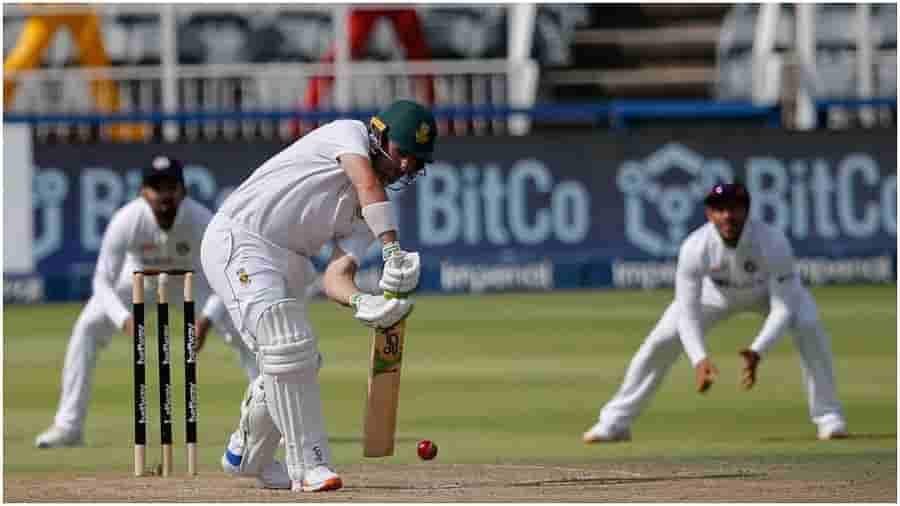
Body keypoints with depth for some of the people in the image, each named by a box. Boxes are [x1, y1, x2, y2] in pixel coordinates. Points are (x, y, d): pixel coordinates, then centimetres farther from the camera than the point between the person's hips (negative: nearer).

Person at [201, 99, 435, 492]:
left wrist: (363, 303, -24)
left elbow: (335, 276, -2)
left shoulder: (366, 212, 12)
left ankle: (246, 457, 34)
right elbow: (368, 185, -27)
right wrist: (393, 252, -37)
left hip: (287, 264, 9)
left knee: (300, 363, 13)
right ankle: (308, 465, -19)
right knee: (288, 347, -20)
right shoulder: (348, 134, -6)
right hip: (238, 239, -9)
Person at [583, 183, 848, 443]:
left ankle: (828, 415, -12)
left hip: (771, 288, -1)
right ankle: (615, 421, 5)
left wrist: (757, 351, -51)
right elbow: (687, 310, -32)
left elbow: (783, 309, -37)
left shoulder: (774, 242, -39)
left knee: (808, 325, -28)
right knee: (660, 341, -10)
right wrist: (699, 359, -48)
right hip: (716, 293, 1)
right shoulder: (695, 248, -36)